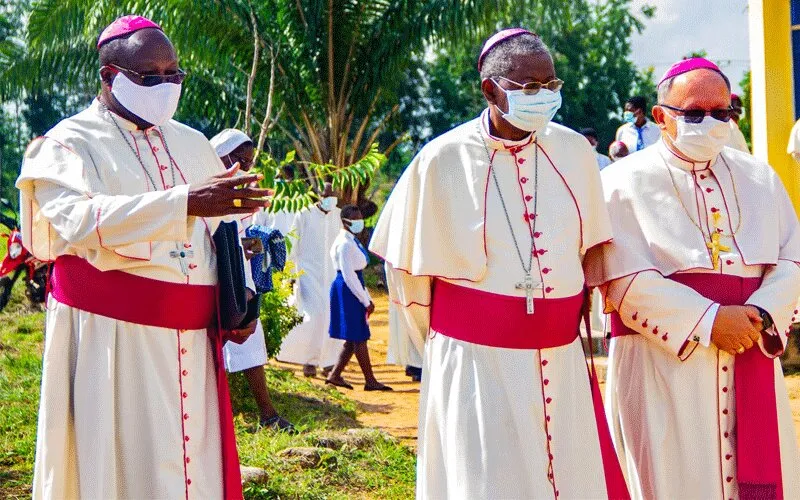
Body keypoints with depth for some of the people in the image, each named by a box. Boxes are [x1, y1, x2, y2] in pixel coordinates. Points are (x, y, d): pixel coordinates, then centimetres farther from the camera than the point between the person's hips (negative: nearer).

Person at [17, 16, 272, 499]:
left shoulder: (193, 144, 14)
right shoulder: (70, 143, -3)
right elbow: (80, 221, -21)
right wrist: (185, 202, -31)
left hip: (191, 337, 5)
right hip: (111, 336, -5)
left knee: (194, 461, 6)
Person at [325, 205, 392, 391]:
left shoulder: (352, 241, 16)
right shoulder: (345, 244, -15)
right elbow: (348, 275, -19)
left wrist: (368, 298, 18)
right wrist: (365, 300, -16)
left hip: (353, 290, 10)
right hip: (346, 291, -10)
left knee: (354, 338, 11)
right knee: (359, 338, -4)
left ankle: (335, 375, 16)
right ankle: (370, 381, 1)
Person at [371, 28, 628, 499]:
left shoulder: (574, 151, 0)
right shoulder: (443, 160, -9)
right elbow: (409, 266, 3)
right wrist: (444, 339, 12)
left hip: (563, 361, 4)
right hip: (476, 365, -3)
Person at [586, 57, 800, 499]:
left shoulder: (759, 179, 12)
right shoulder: (625, 182, -3)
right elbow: (626, 281, -12)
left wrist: (762, 315, -14)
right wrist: (709, 320, -18)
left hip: (752, 361, 4)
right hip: (662, 364, -4)